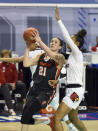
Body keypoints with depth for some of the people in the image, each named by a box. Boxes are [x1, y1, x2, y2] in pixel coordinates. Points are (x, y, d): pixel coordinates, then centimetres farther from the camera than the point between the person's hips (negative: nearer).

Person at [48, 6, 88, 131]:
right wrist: (58, 81, 16)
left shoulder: (77, 54, -10)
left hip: (75, 91, -10)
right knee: (73, 119, 24)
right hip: (72, 91, 10)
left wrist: (58, 19, -19)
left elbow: (67, 37, -20)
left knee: (57, 118, -14)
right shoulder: (73, 56, 15)